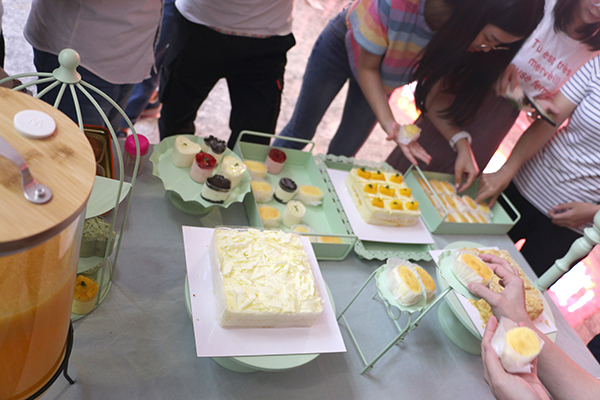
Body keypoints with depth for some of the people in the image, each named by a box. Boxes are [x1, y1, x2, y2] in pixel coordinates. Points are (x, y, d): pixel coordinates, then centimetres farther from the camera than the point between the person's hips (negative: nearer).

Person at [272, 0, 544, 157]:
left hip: (385, 78, 4)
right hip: (343, 47, -3)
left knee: (344, 151, 9)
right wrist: (389, 123, -40)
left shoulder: (469, 39, -28)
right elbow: (366, 67, -28)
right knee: (301, 131, 8)